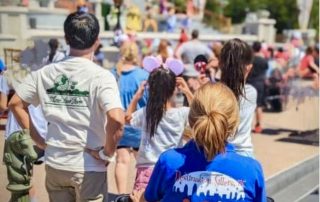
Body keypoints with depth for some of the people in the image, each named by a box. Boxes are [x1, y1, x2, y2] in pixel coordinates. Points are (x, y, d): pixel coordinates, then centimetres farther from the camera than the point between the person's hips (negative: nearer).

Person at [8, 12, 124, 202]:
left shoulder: (45, 73, 0)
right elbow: (116, 120, -28)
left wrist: (39, 141, 7)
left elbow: (15, 104, 7)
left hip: (55, 164, 4)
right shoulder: (101, 76, -15)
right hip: (88, 167, -4)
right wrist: (107, 153, -13)